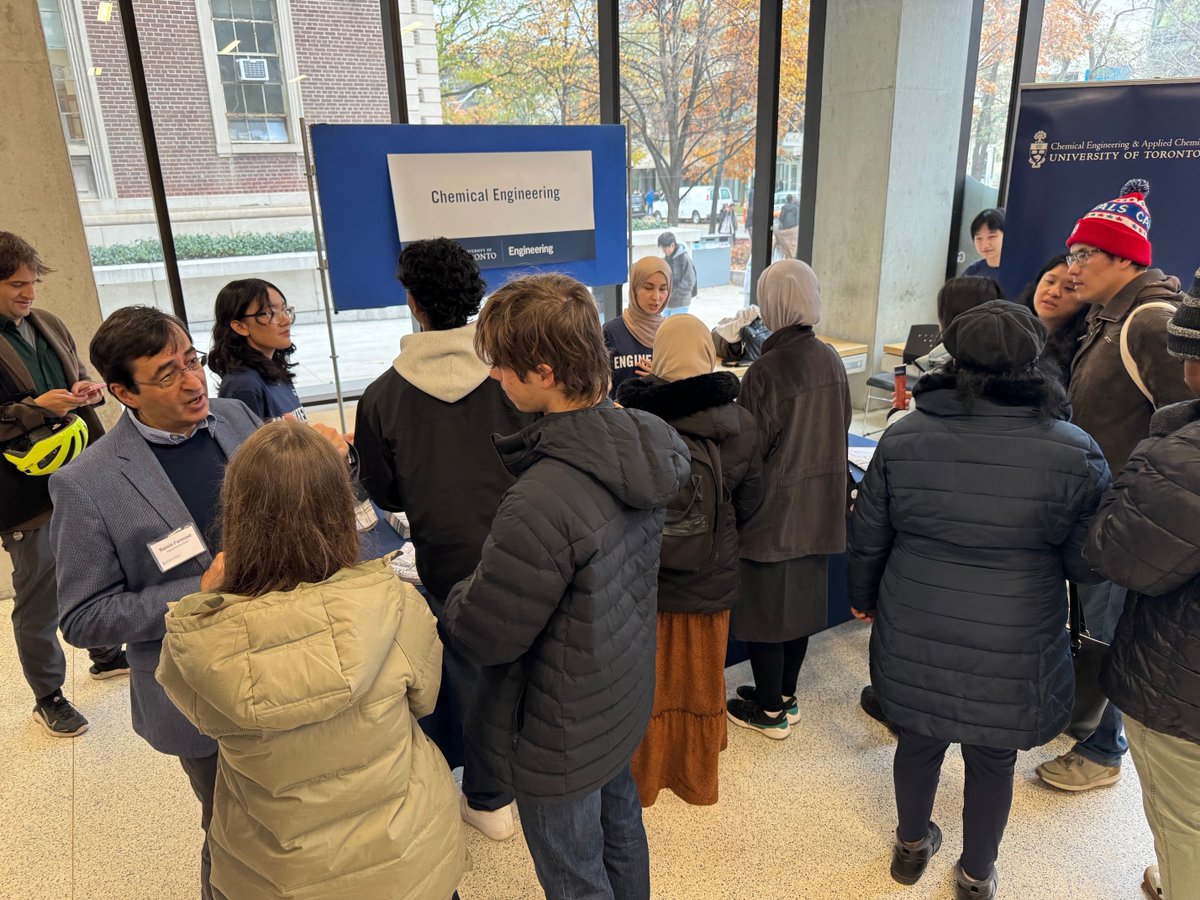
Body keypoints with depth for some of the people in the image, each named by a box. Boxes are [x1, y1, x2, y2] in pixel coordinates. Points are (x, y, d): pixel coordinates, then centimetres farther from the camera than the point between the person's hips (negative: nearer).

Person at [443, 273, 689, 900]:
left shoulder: (540, 505, -38)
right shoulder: (644, 443, -11)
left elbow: (482, 635, -24)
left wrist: (461, 594, -4)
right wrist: (502, 567, 3)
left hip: (562, 740, -7)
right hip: (625, 700, 7)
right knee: (620, 825, 31)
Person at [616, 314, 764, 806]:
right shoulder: (739, 424, -13)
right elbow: (749, 503, -1)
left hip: (644, 576, -1)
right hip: (710, 579, 2)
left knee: (648, 679, 18)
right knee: (700, 680, 21)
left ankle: (642, 778, 38)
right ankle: (697, 779, 40)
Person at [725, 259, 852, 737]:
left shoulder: (766, 371, -21)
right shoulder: (830, 359, 0)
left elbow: (751, 447, -17)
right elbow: (840, 428, 10)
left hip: (773, 509, -7)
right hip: (818, 505, 7)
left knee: (764, 606, 8)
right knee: (800, 601, 18)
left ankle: (769, 710, 23)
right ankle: (784, 696, 34)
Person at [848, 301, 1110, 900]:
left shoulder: (903, 438, -9)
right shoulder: (1074, 452, -14)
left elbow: (868, 536, 0)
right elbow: (1088, 563, -6)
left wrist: (863, 594, 17)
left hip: (914, 637, 2)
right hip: (1011, 648, -1)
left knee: (918, 738, 23)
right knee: (993, 759, 20)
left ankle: (911, 845, 47)